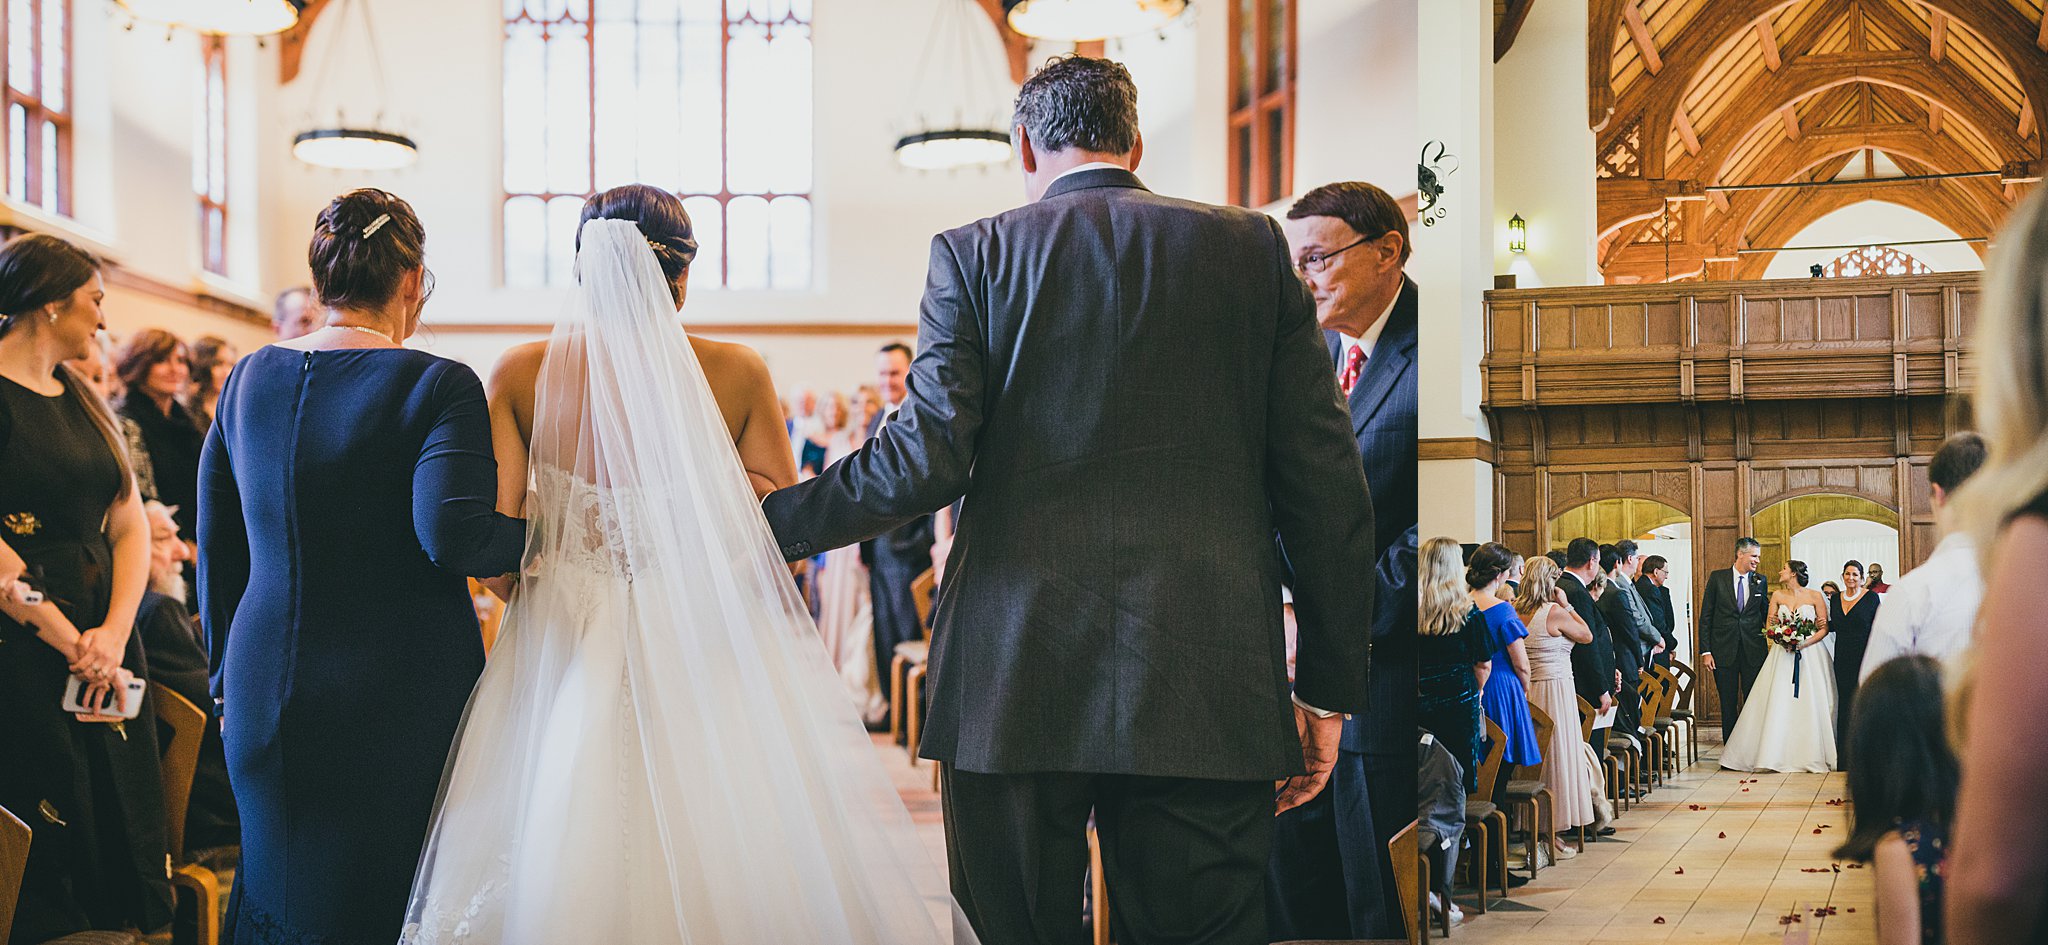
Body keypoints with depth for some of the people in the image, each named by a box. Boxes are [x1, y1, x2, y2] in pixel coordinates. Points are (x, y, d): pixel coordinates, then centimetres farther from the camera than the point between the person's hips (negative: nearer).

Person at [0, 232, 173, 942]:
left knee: (120, 826, 8)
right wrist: (68, 640, -16)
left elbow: (130, 526, 11)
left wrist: (115, 631, -4)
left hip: (105, 644, 8)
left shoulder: (83, 401, 16)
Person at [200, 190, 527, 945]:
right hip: (401, 702, -5)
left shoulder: (249, 379, 7)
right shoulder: (438, 385, -11)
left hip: (265, 697, 5)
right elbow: (451, 534, -24)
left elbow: (216, 545, 13)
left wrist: (228, 674, 22)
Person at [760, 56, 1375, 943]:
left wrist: (771, 522, 6)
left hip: (1017, 680, -1)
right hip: (1210, 694, 1)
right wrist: (1329, 689, 9)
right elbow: (1325, 483, 4)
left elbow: (925, 458, -7)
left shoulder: (973, 253, 4)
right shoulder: (1254, 248, 8)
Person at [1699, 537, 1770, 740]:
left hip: (1753, 652, 1)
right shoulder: (1717, 578, 1)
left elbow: (1766, 614, 15)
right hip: (1724, 651, -1)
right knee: (1728, 706, 5)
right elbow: (1705, 617, 1)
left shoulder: (1760, 581, 7)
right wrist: (1705, 651, -6)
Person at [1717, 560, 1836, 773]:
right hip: (1782, 655, 2)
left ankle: (1812, 755, 5)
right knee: (1778, 705, -3)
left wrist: (1804, 644, -14)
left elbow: (1824, 628, -1)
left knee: (1809, 706, -4)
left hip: (1809, 654, -2)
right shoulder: (1777, 595, 9)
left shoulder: (1815, 596, 0)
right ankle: (1777, 754, 0)